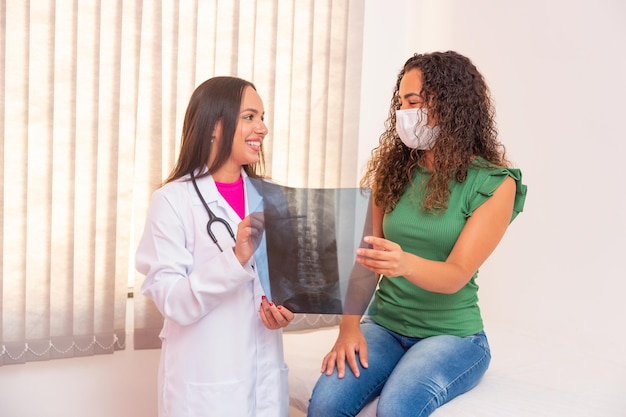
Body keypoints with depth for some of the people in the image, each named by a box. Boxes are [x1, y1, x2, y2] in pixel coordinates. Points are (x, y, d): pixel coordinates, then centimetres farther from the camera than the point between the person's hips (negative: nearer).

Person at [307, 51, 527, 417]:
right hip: (383, 324, 3)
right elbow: (364, 256, 1)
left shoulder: (495, 183, -9)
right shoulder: (392, 168, 3)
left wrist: (405, 263, -38)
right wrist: (349, 325, -13)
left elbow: (457, 275, -17)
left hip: (452, 334, -3)